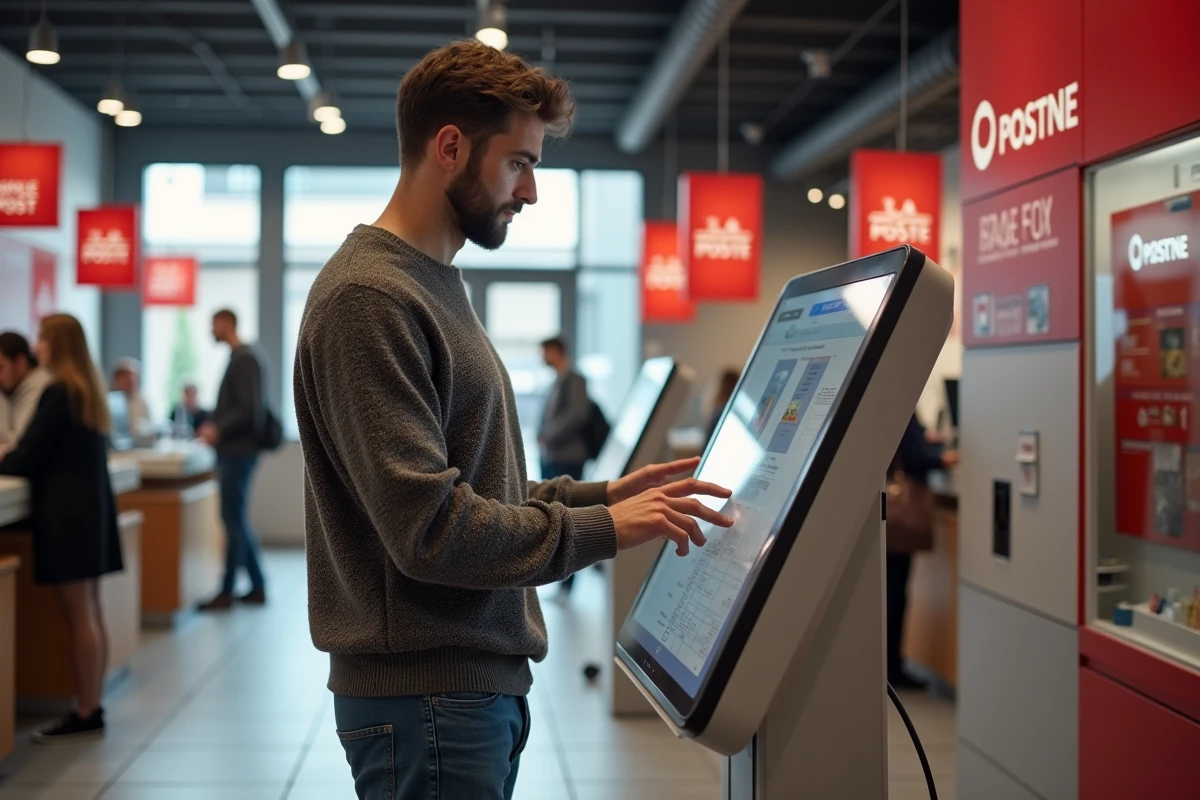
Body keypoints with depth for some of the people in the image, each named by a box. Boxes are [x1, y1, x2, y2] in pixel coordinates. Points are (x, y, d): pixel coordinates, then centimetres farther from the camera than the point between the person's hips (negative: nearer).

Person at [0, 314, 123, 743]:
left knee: (79, 617, -5)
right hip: (92, 506, 9)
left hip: (66, 513, -9)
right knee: (91, 614, 11)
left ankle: (86, 715, 0)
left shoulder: (58, 392, -14)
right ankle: (91, 707, 17)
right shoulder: (89, 390, 13)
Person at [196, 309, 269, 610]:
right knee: (237, 520, 12)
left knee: (233, 520, -4)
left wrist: (219, 430, -18)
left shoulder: (245, 358, -13)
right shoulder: (239, 356, 16)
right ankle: (257, 587, 17)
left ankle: (226, 592, 1)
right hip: (232, 450, 10)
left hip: (238, 451, -10)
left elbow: (248, 408, -20)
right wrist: (213, 424, 12)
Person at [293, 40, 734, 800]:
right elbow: (428, 527, -23)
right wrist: (603, 530, -15)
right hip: (427, 691, -9)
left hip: (477, 681, 9)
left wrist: (597, 494, 5)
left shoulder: (433, 284, 14)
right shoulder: (369, 297, -17)